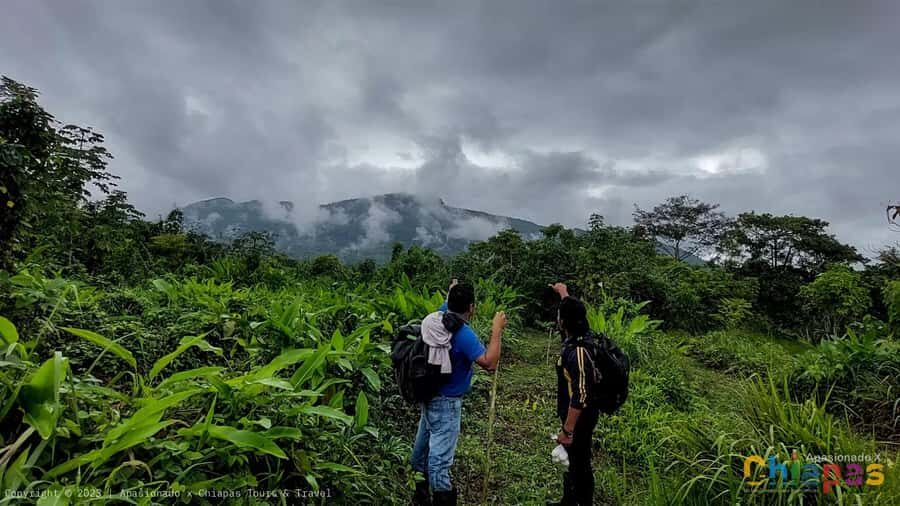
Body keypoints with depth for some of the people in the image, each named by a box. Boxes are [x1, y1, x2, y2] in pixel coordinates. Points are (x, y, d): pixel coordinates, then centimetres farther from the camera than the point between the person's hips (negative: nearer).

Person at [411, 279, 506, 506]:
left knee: (424, 443, 22)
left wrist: (452, 293, 36)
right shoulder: (464, 334, -27)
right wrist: (497, 331, -25)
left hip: (429, 394, 9)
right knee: (440, 456, 0)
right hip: (446, 402, -9)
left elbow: (447, 306, 21)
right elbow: (490, 363, -29)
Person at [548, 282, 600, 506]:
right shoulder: (582, 334, -4)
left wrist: (567, 430, -24)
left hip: (579, 418, -10)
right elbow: (573, 311, 19)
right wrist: (563, 292, 35)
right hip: (579, 415, 10)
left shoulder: (577, 351, -32)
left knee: (579, 464, 8)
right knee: (571, 460, 24)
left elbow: (581, 395, -31)